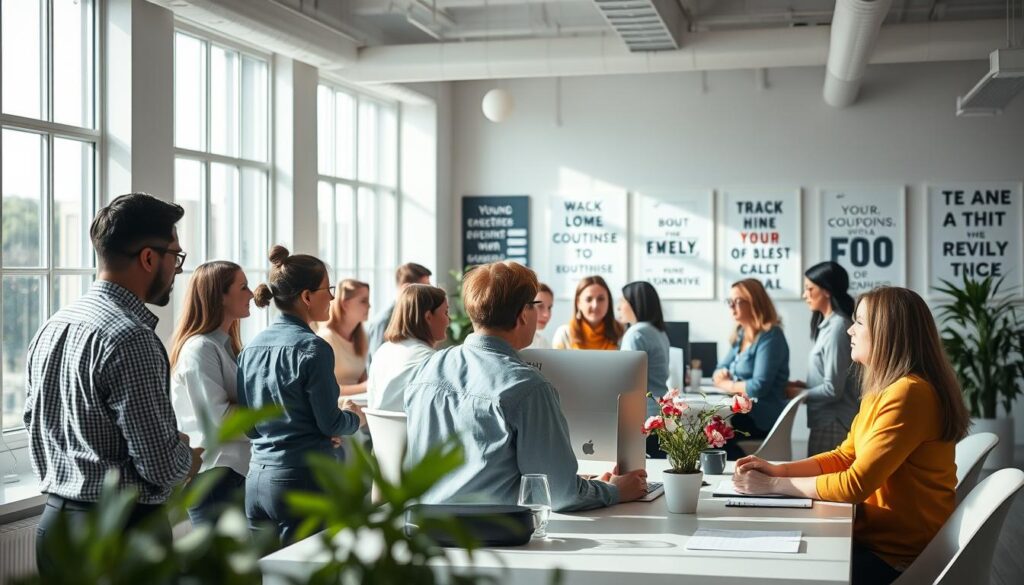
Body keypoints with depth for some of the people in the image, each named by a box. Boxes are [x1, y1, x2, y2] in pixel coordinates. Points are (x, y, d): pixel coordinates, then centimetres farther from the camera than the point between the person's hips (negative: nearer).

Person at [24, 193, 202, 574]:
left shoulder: (51, 328, 5)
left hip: (54, 525, 8)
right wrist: (188, 460, -1)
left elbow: (34, 423, 14)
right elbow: (162, 466, -21)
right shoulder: (130, 338, -20)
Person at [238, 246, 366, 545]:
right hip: (302, 477, -7)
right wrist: (355, 417, 9)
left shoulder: (250, 348, 8)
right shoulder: (312, 348, -13)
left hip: (257, 478, 7)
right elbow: (331, 424, -11)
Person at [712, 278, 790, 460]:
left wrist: (728, 385, -3)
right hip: (744, 411, 8)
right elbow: (720, 371, 18)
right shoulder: (741, 335, 16)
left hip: (762, 419, -8)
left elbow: (759, 387, -18)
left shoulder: (770, 337, -11)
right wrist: (722, 374, -6)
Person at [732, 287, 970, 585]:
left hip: (897, 556, -8)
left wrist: (774, 485, -16)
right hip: (876, 534, 9)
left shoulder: (908, 393, -23)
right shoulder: (886, 389, 9)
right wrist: (777, 470, 0)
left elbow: (855, 485, -24)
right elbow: (843, 458, 14)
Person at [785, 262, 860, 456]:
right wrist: (805, 386, 6)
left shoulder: (838, 328, -15)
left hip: (833, 424, -9)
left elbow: (833, 389, -16)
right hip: (826, 420, 9)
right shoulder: (828, 325, 12)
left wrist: (799, 394, -3)